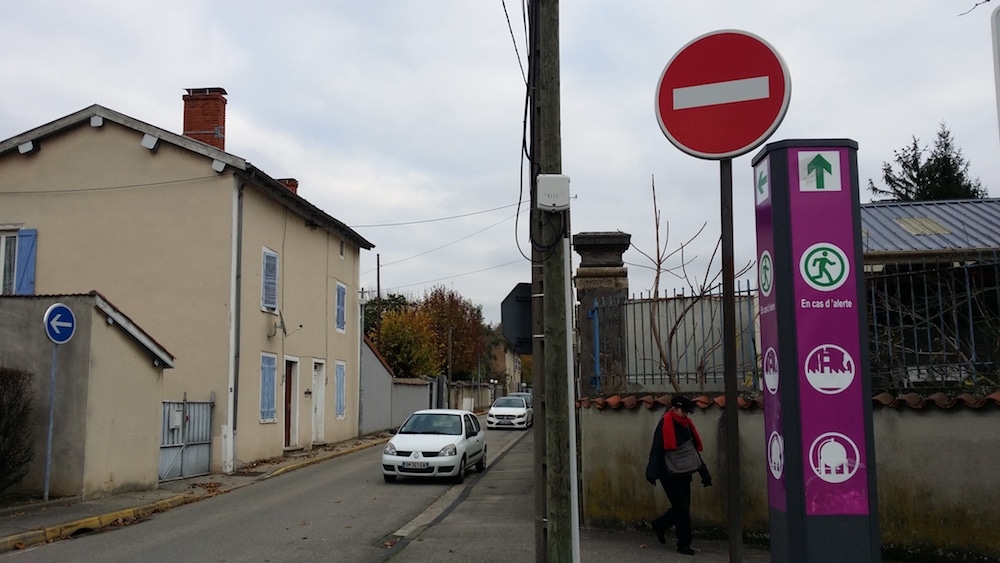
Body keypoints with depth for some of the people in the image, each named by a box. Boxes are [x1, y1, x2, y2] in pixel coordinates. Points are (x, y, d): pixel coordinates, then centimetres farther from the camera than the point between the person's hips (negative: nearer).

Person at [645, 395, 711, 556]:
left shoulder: (686, 425, 10)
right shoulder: (664, 425, -12)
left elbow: (694, 451, 17)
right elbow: (656, 451, -18)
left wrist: (704, 473, 16)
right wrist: (652, 472, -28)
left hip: (683, 474, 7)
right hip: (669, 475, -7)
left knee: (682, 507, 11)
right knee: (682, 508, -6)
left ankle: (660, 525, 34)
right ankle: (684, 544, 6)